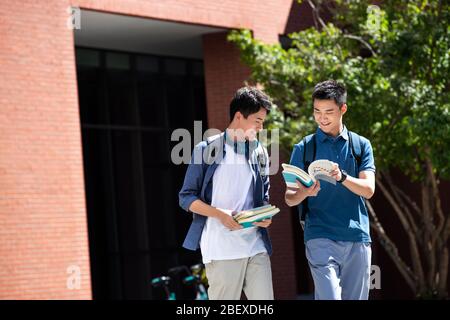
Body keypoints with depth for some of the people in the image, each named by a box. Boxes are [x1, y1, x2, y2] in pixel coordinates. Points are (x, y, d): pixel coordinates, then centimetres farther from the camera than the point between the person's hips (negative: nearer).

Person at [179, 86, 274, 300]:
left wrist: (265, 216, 0)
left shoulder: (259, 153, 15)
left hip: (256, 244, 5)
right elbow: (186, 197, 0)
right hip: (222, 248, -5)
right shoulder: (207, 150, 0)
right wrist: (220, 214, -15)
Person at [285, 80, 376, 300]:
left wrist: (342, 176, -20)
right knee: (329, 297, -17)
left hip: (357, 236, 2)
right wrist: (304, 193, -20)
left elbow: (368, 189, -1)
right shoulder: (304, 148, 6)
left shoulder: (361, 145, 10)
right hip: (321, 238, -2)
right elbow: (289, 198, 4)